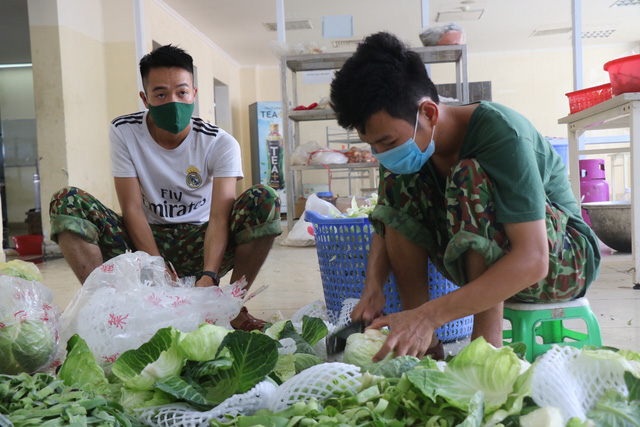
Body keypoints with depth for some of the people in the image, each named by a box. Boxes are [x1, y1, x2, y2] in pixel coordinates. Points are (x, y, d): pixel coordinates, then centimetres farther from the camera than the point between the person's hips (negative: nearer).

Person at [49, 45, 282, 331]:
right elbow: (132, 208, -13)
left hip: (199, 243, -1)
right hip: (145, 240, 1)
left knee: (264, 199, -26)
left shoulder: (220, 144, -12)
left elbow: (219, 216, -23)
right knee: (67, 201, -19)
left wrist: (209, 275, -41)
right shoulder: (124, 132, -8)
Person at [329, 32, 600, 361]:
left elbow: (532, 260, -36)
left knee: (469, 175, -32)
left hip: (564, 260, -6)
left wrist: (430, 315, -41)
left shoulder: (501, 133, -30)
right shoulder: (404, 144, -10)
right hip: (483, 265, 6)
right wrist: (372, 288, -19)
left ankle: (487, 342, -23)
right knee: (398, 183, -14)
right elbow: (387, 225, 0)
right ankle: (426, 347, -14)